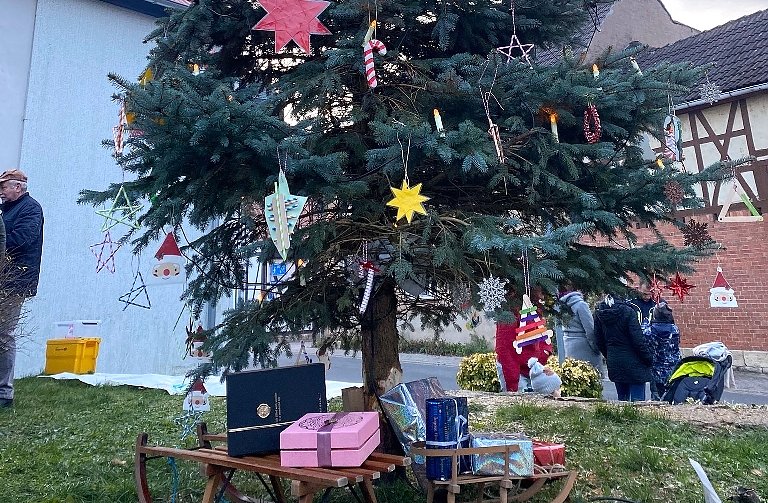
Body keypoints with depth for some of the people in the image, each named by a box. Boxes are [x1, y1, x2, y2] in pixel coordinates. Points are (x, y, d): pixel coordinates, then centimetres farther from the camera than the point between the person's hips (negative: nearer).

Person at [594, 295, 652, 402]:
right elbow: (638, 339, -15)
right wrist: (648, 358, -3)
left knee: (622, 398, 16)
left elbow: (599, 341, 7)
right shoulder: (627, 311, -16)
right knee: (637, 400, 0)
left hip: (614, 363, 6)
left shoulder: (599, 314, 1)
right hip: (633, 363, -6)